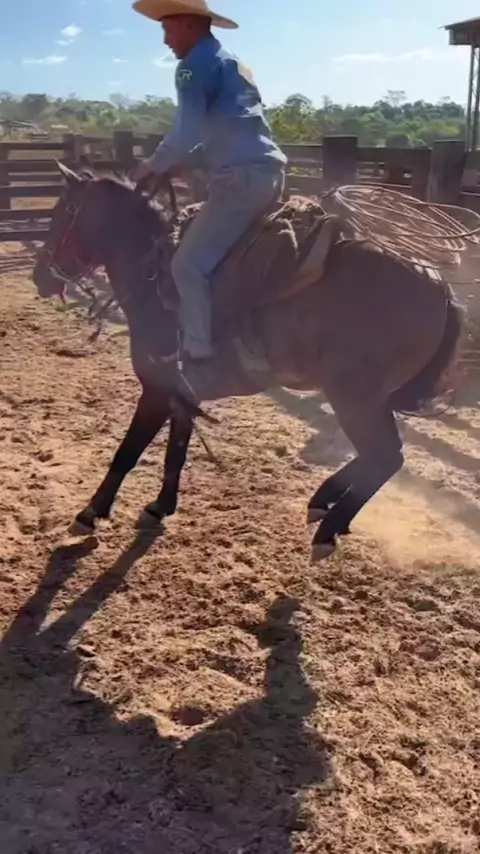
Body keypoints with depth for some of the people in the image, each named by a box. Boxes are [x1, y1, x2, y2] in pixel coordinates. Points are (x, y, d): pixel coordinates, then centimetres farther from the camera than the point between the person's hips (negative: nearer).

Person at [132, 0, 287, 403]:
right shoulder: (230, 64, 26)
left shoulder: (196, 65, -4)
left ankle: (198, 362, -10)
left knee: (189, 264, -10)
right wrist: (174, 167, 22)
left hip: (242, 179, -10)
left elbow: (186, 133, -13)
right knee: (230, 256, 23)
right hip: (269, 173, 10)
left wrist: (153, 166, 4)